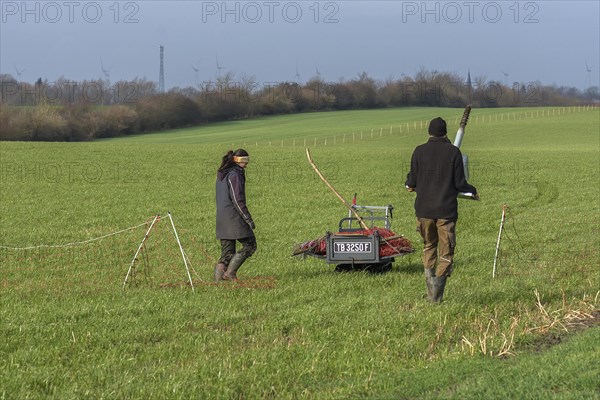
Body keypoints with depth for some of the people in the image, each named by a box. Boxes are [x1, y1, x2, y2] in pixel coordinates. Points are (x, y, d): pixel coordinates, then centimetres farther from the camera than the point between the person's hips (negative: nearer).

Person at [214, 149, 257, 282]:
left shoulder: (221, 175, 16)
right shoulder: (235, 175, -13)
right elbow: (237, 200, -18)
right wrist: (248, 219, -15)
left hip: (221, 217, 9)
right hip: (233, 216, -9)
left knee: (227, 251, 11)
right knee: (250, 245, -1)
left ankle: (219, 276, 2)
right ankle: (230, 272, -7)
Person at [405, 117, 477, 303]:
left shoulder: (419, 151, 0)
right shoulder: (453, 152, -4)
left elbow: (412, 181, 4)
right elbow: (460, 183, -4)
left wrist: (408, 183, 28)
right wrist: (472, 190, 16)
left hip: (424, 208, 2)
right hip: (446, 209, -2)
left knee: (429, 246, 22)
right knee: (446, 252, 6)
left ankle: (429, 277, 6)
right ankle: (437, 294, -4)